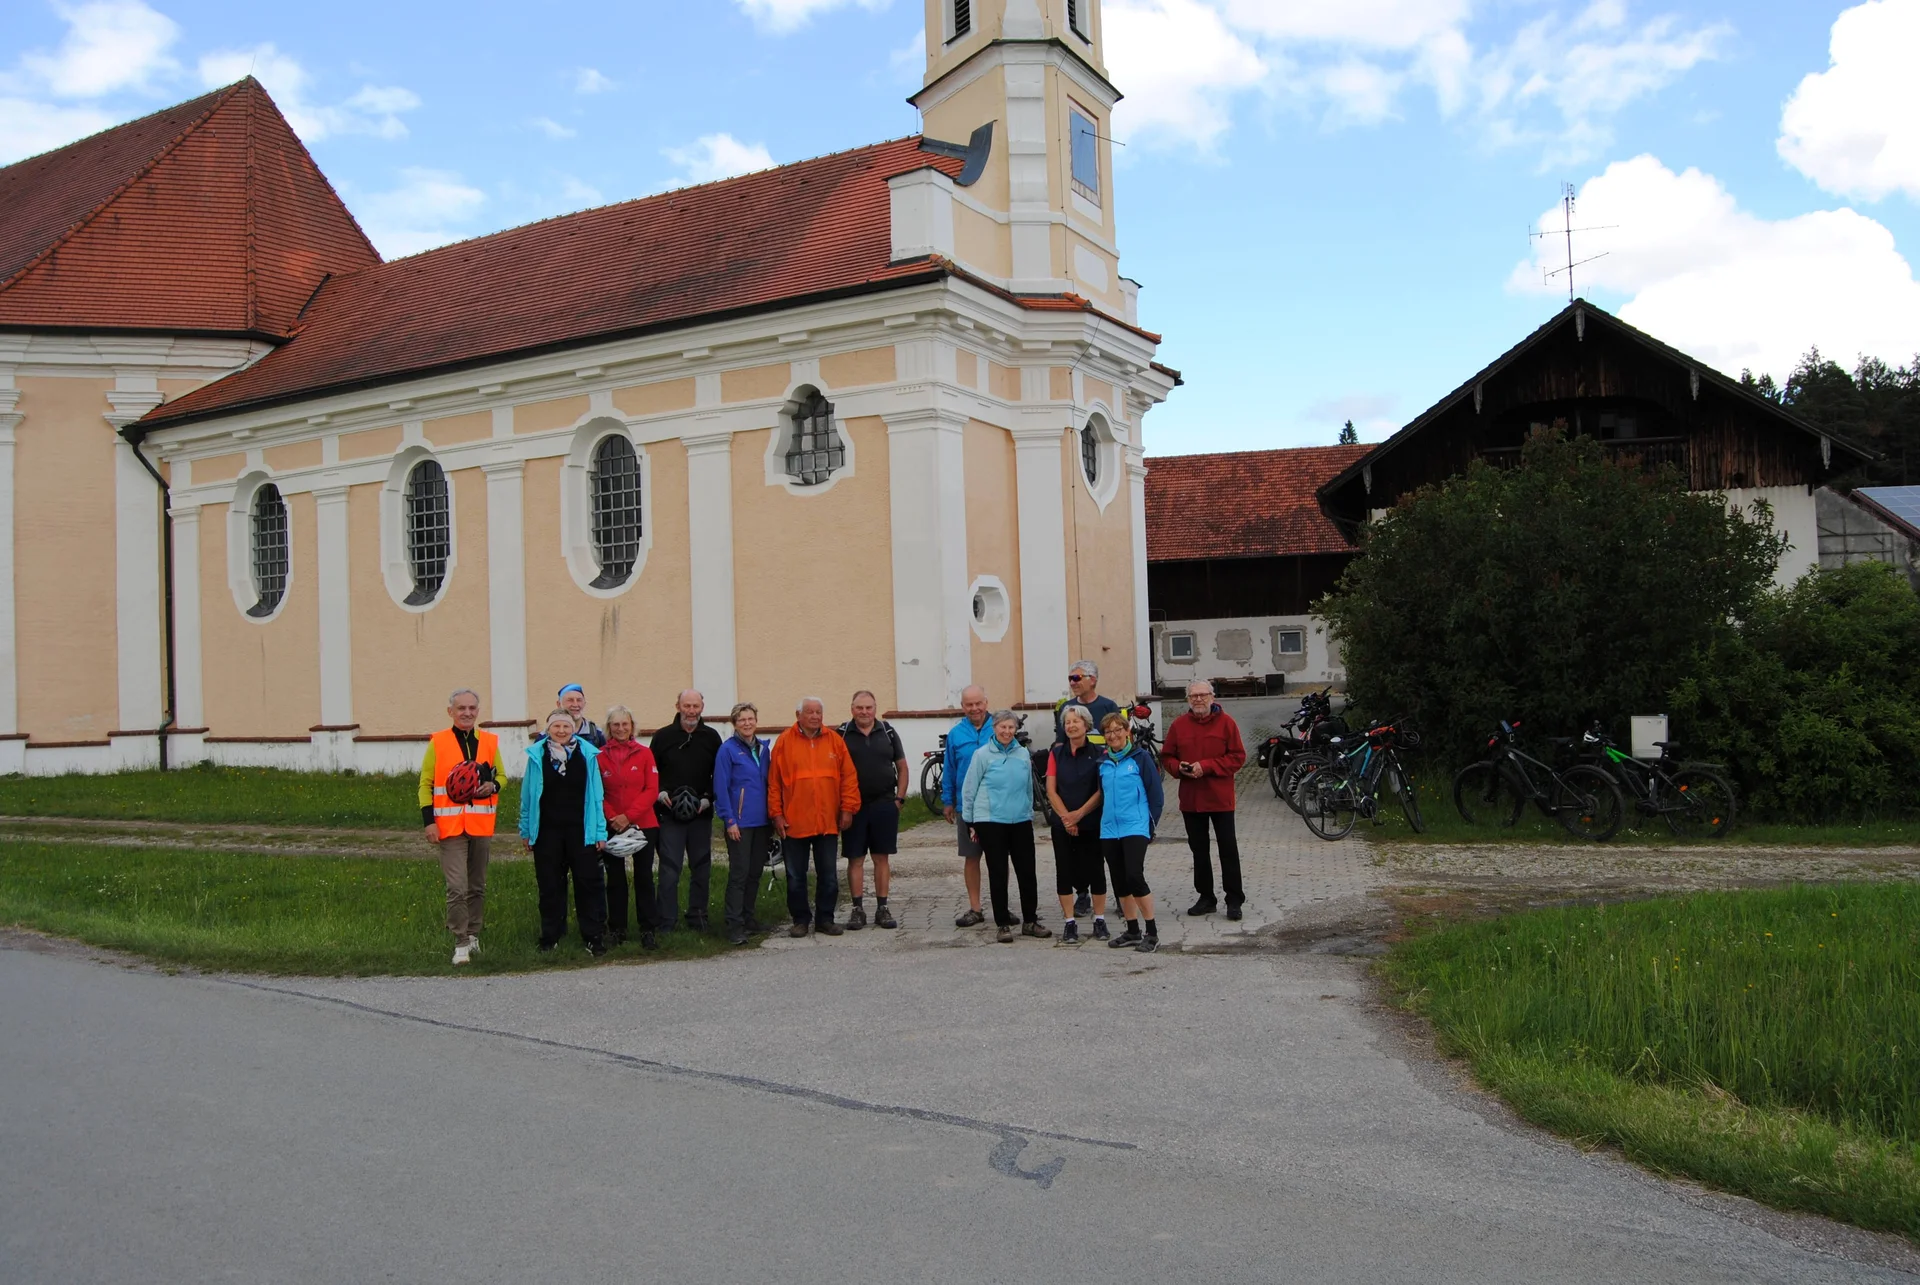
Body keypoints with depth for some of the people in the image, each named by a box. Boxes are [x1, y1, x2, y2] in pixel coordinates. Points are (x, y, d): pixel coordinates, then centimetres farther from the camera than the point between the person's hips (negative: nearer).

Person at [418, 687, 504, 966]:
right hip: (450, 826, -3)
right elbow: (426, 784, 1)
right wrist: (428, 821, -6)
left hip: (482, 826, 3)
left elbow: (501, 775, 17)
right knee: (457, 887, -10)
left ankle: (473, 935, 27)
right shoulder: (437, 743, -1)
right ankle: (460, 943, -2)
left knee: (478, 886, 13)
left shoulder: (490, 742, 8)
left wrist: (492, 785, -7)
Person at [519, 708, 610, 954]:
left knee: (588, 883, 1)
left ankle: (594, 936, 9)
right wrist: (526, 830, 6)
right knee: (550, 887, 9)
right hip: (547, 831, 1)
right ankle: (550, 936, 21)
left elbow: (596, 795, 1)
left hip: (581, 831, -1)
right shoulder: (537, 755, 1)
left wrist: (600, 831, -2)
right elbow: (527, 795, 6)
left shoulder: (586, 754, 0)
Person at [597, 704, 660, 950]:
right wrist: (612, 818, -12)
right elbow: (597, 793, 1)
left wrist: (629, 816, -13)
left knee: (644, 877, 3)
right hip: (611, 827, 0)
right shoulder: (600, 756, 0)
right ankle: (616, 929, 18)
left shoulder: (644, 753, 0)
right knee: (615, 879, 8)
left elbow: (652, 789, -5)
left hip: (643, 825, 0)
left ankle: (647, 930, 9)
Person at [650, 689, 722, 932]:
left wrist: (708, 798, -6)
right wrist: (660, 793, -9)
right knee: (669, 869, -3)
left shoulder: (711, 737, 6)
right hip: (670, 814, -2)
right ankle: (665, 922, 3)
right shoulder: (663, 736, 3)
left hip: (702, 814, 2)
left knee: (701, 868, 9)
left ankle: (698, 919, 19)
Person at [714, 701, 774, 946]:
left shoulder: (763, 748, 10)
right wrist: (729, 820, -14)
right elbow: (721, 788, -10)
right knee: (739, 874, -5)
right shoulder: (728, 750, -7)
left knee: (755, 872, 12)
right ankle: (734, 924, 0)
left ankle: (748, 917, 22)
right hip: (740, 823, -6)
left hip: (762, 822, 6)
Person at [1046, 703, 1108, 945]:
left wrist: (1079, 814, -13)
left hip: (1092, 823, -2)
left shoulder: (1099, 753, -2)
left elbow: (1102, 790, -7)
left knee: (1095, 869, 3)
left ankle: (1099, 920, 15)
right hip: (1062, 824, 2)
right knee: (1064, 871, 2)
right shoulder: (1056, 753, 5)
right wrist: (1066, 817, -10)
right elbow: (1051, 790, 1)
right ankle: (1069, 923, 10)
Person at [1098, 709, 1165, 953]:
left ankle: (1152, 932, -5)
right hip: (1109, 830, 6)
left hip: (1135, 828, -6)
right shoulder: (1103, 763, 11)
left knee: (1134, 877, -16)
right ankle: (1133, 931, 21)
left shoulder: (1141, 758, -3)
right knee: (1120, 883, 9)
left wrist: (1151, 825, -7)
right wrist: (1103, 822, 11)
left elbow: (1156, 795, -3)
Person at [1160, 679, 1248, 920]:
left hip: (1220, 798, -4)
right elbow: (1167, 756, 10)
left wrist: (1206, 766, -17)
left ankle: (1234, 900, 7)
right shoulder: (1179, 725, 5)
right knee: (1198, 850, 12)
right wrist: (1179, 767, -12)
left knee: (1228, 850, 0)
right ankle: (1206, 898, 23)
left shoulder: (1226, 722, -5)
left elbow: (1238, 757, -9)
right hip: (1190, 799, 4)